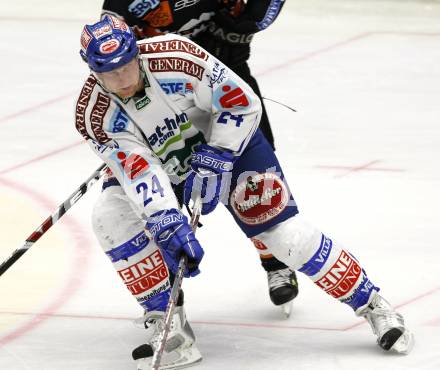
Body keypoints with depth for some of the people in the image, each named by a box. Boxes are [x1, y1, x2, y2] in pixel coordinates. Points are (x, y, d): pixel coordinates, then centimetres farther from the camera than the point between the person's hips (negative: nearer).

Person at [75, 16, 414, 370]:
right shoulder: (94, 113, -26)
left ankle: (372, 305, 4)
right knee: (111, 217, -21)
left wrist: (213, 163, -26)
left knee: (283, 232, -12)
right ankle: (167, 324, -14)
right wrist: (167, 223, -44)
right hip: (159, 164, 3)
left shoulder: (175, 57, -33)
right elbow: (137, 169, -32)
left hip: (228, 141, -3)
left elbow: (242, 103, -23)